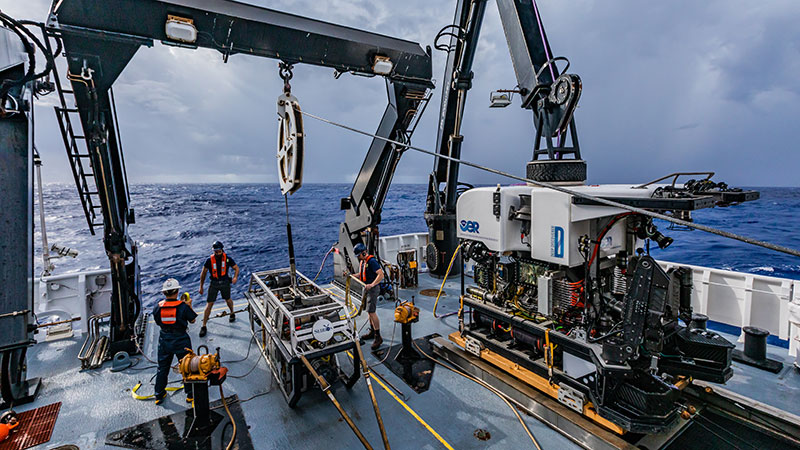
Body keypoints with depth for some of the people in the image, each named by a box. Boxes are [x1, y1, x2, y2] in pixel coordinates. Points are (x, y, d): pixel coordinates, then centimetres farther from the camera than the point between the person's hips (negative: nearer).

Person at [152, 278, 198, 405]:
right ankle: (190, 394, 23)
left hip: (164, 340, 3)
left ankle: (159, 395, 33)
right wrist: (189, 305, 2)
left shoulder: (158, 307, -10)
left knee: (162, 368, 21)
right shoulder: (183, 306, -18)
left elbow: (158, 321, 6)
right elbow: (192, 320, -6)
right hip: (181, 340, -3)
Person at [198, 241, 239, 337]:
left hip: (225, 282, 1)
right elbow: (203, 273, 0)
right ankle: (203, 326, 7)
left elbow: (236, 268, 0)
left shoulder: (227, 259, -10)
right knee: (209, 304, -2)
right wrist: (201, 287, 2)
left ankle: (232, 313, 48)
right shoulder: (209, 260, -11)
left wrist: (235, 277, -19)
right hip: (214, 283, -1)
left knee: (228, 300, 19)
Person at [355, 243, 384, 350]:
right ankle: (372, 332, 29)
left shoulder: (372, 261, -19)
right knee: (369, 311, 16)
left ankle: (378, 337, -8)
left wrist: (371, 285, -35)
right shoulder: (362, 262, 12)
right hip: (366, 288, 10)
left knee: (371, 312, -13)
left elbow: (381, 275, -27)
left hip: (373, 289, -10)